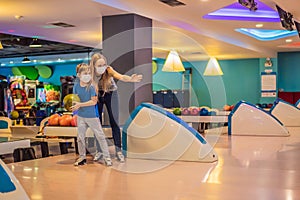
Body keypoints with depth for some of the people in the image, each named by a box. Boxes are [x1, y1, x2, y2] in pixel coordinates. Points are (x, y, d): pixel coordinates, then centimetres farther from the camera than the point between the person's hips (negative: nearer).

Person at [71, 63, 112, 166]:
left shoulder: (91, 87, -14)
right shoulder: (76, 86, -1)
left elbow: (94, 101, -18)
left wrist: (80, 104, -21)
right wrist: (74, 105, -15)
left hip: (92, 116, -5)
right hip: (81, 116, 5)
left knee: (100, 136, 2)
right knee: (80, 137, 13)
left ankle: (107, 157, 10)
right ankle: (82, 157, 29)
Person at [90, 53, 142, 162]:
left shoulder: (108, 70, -31)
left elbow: (121, 77, -49)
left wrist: (130, 79, -70)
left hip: (111, 94, -1)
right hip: (97, 95, 1)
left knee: (114, 123, -3)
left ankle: (118, 151, 6)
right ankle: (99, 150, 19)